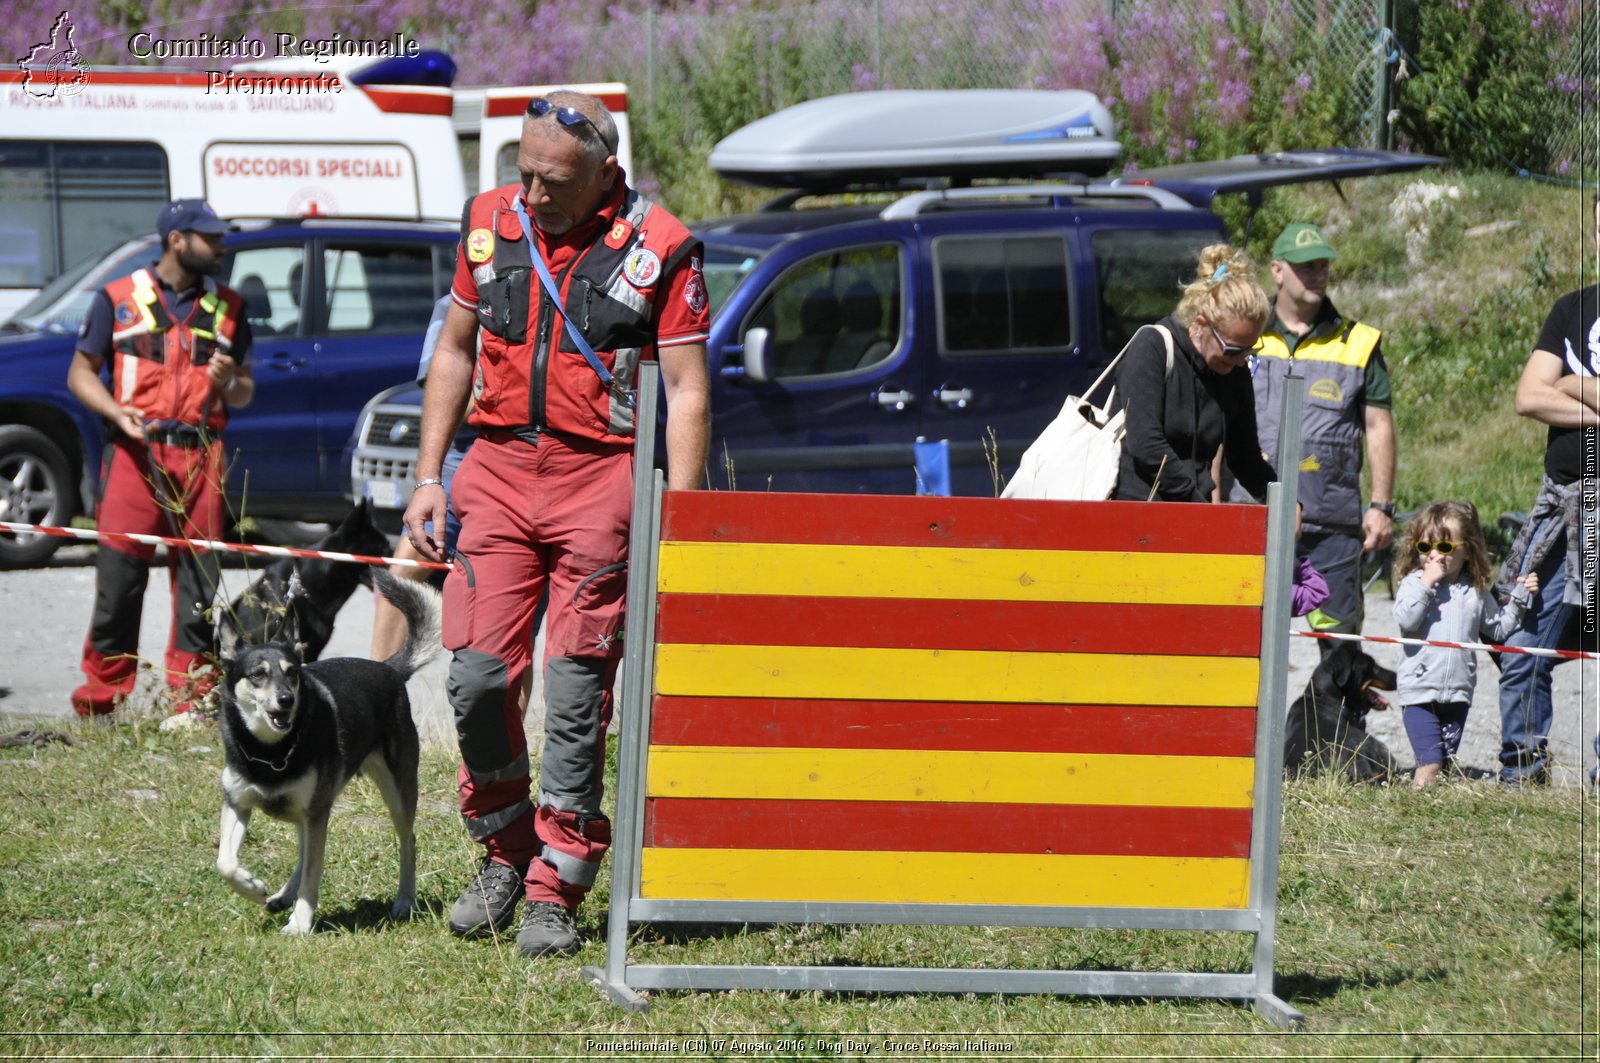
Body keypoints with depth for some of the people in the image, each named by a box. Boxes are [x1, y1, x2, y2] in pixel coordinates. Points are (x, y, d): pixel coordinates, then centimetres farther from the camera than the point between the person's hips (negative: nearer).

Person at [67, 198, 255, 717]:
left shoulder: (227, 307, 17)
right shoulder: (119, 298, 7)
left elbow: (245, 392, 21)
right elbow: (81, 372, 6)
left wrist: (229, 382, -3)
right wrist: (119, 414, -12)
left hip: (201, 455, 3)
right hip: (135, 452, -3)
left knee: (198, 572, -1)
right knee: (119, 568, -6)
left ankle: (190, 693, 3)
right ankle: (104, 689, 1)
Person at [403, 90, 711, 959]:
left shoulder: (658, 250, -6)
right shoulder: (489, 224, 7)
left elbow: (687, 392, -5)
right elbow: (455, 351, 17)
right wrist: (428, 479, 12)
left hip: (601, 476, -4)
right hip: (500, 467, 4)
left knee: (577, 697, -4)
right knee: (477, 676, -4)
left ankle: (554, 894, 3)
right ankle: (505, 852, 17)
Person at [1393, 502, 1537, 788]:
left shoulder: (1476, 592, 9)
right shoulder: (1413, 583, -3)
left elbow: (1497, 627, 21)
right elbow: (1406, 620, -20)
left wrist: (1520, 598, 13)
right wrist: (1426, 584, -21)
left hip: (1457, 692, 4)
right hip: (1418, 690, -4)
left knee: (1446, 760, 11)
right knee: (1430, 762, -13)